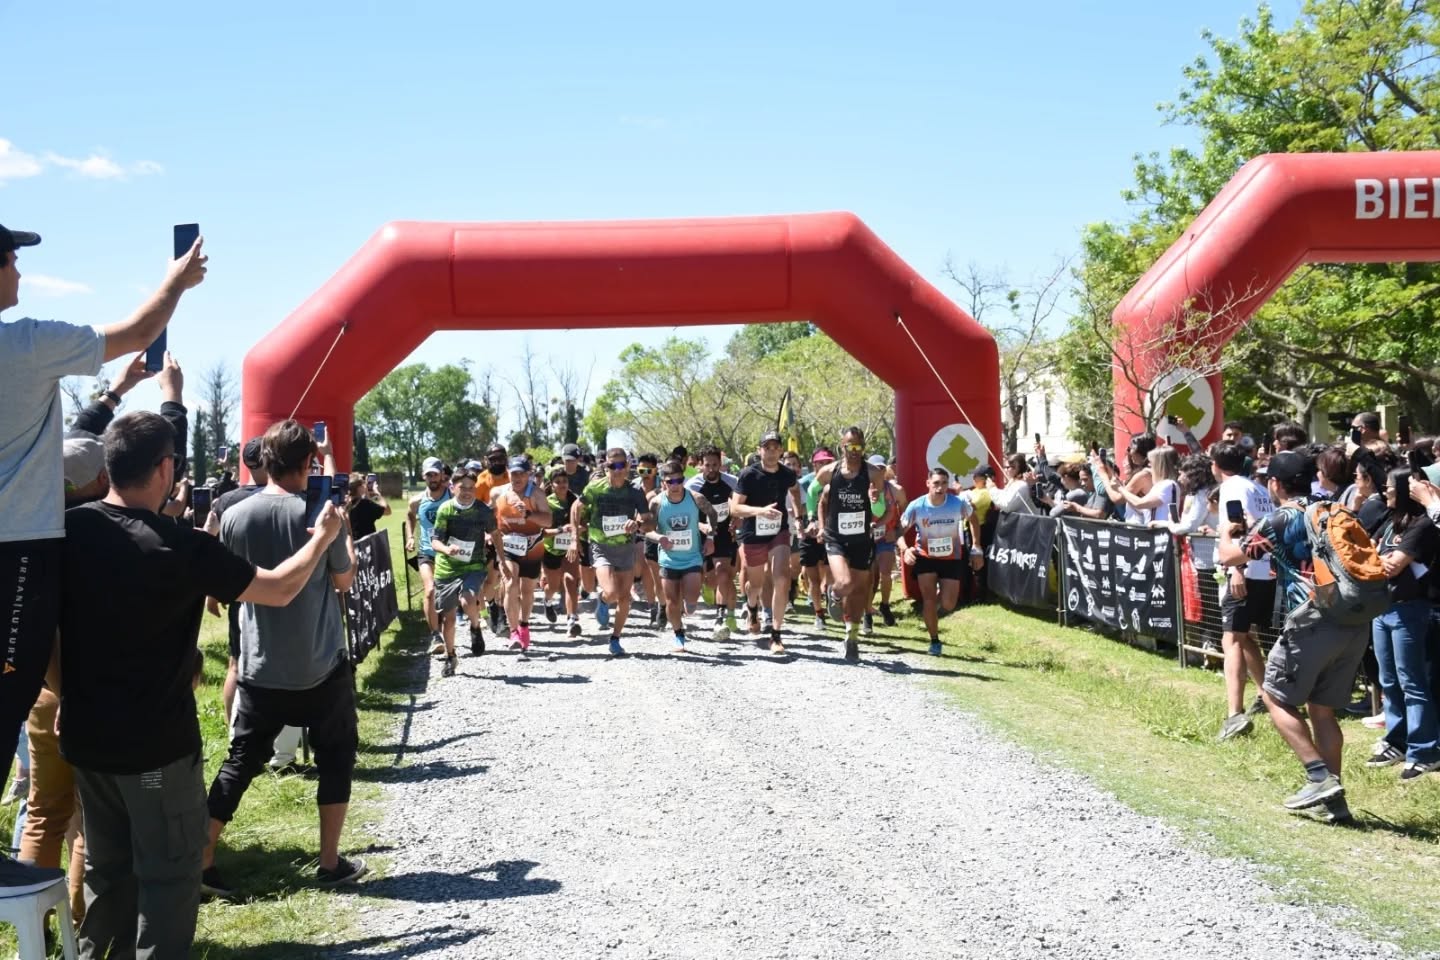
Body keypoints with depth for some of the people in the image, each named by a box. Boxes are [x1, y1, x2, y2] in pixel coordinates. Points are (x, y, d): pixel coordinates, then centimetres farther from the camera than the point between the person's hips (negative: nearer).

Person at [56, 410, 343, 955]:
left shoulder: (67, 531, -3)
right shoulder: (182, 549, -18)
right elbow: (280, 590, -8)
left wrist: (66, 696, 19)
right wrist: (323, 537, 8)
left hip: (84, 735, 6)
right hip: (156, 743, -6)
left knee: (107, 866, 21)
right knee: (170, 871, 7)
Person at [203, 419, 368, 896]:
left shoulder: (235, 516, -4)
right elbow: (344, 580, -1)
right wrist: (342, 533, 12)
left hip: (260, 667, 3)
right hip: (321, 665, -3)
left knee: (240, 762, 12)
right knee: (335, 757, 13)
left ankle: (202, 860, 10)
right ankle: (330, 863, 15)